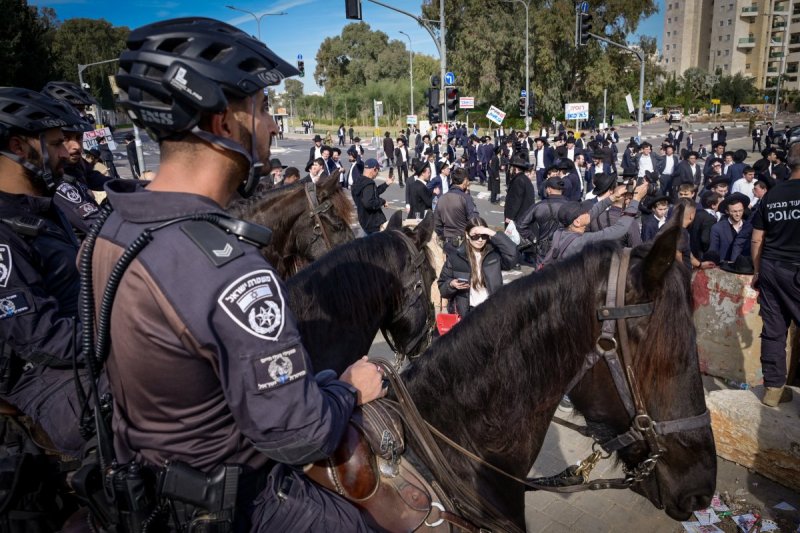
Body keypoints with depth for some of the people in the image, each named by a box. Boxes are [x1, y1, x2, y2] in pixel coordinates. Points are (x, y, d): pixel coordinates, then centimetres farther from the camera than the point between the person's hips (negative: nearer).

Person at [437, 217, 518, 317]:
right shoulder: (455, 256, 0)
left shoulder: (494, 253, 2)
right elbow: (442, 287, 6)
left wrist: (494, 234, -19)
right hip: (465, 311, 0)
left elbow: (512, 256, -18)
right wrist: (452, 284, -17)